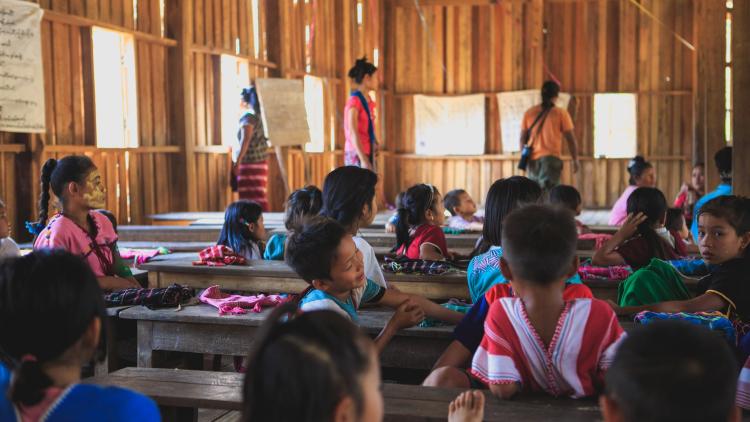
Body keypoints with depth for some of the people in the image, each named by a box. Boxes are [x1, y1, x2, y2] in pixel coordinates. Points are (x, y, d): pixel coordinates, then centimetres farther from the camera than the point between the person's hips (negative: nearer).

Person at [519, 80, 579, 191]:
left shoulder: (529, 113, 8)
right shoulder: (561, 113, 0)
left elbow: (523, 138, 8)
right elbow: (570, 138, 1)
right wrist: (575, 160, 10)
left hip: (533, 159, 4)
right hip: (552, 157, -3)